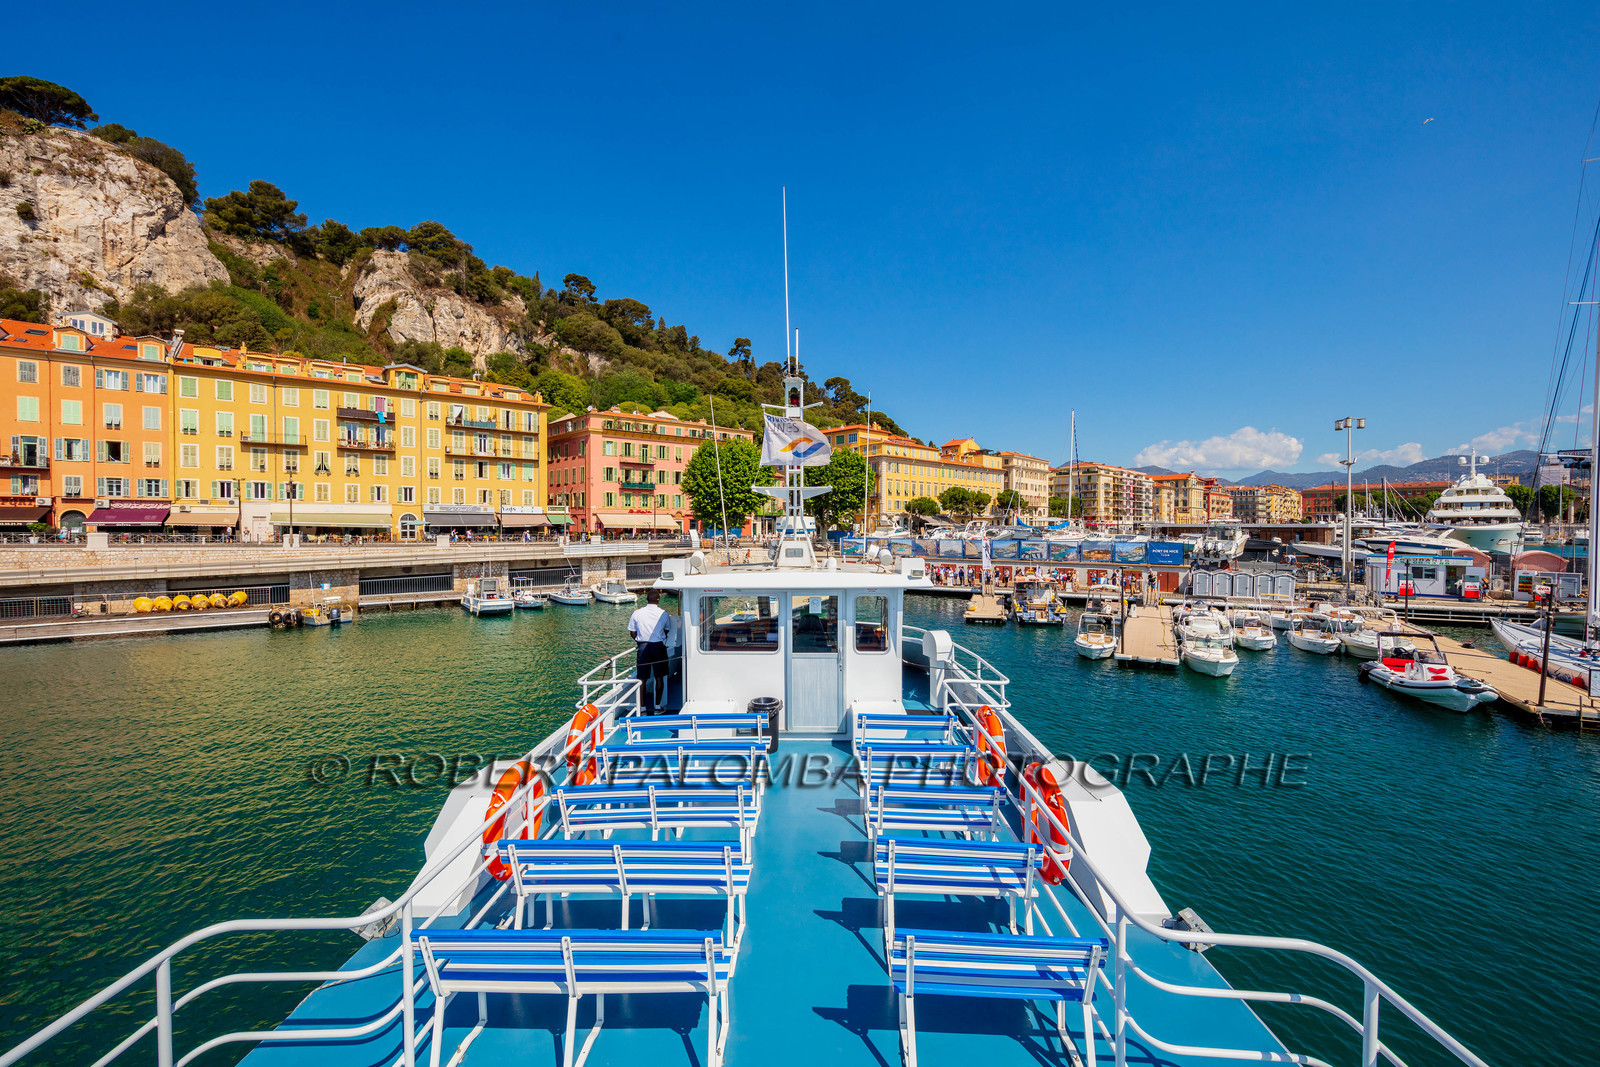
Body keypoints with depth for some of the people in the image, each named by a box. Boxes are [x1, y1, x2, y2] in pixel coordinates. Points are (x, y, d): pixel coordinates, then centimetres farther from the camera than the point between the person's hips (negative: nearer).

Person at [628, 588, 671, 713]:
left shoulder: (637, 614, -2)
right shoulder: (663, 614, -4)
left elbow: (633, 633, 2)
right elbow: (666, 632, 7)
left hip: (643, 647, 1)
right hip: (659, 646, -1)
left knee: (642, 678, 7)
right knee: (659, 677, 11)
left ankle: (642, 707, 9)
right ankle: (657, 705, 15)